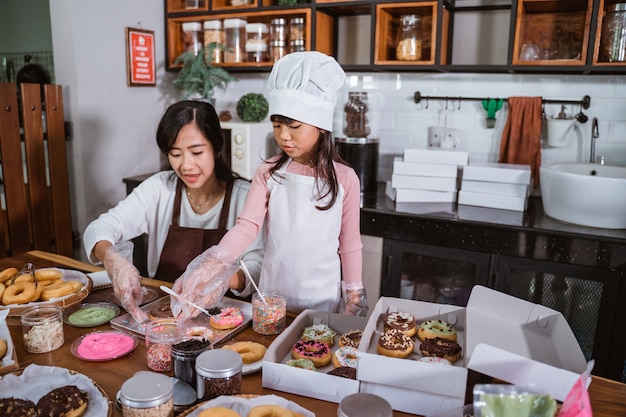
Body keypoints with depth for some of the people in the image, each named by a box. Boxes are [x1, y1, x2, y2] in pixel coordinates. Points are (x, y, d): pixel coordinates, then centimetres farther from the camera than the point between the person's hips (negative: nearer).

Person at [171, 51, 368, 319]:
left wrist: (354, 301, 1)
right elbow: (246, 226, -16)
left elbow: (350, 245, -3)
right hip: (272, 295, 2)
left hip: (322, 298, -1)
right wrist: (211, 266, -32)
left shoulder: (344, 179, -10)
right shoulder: (268, 172, -6)